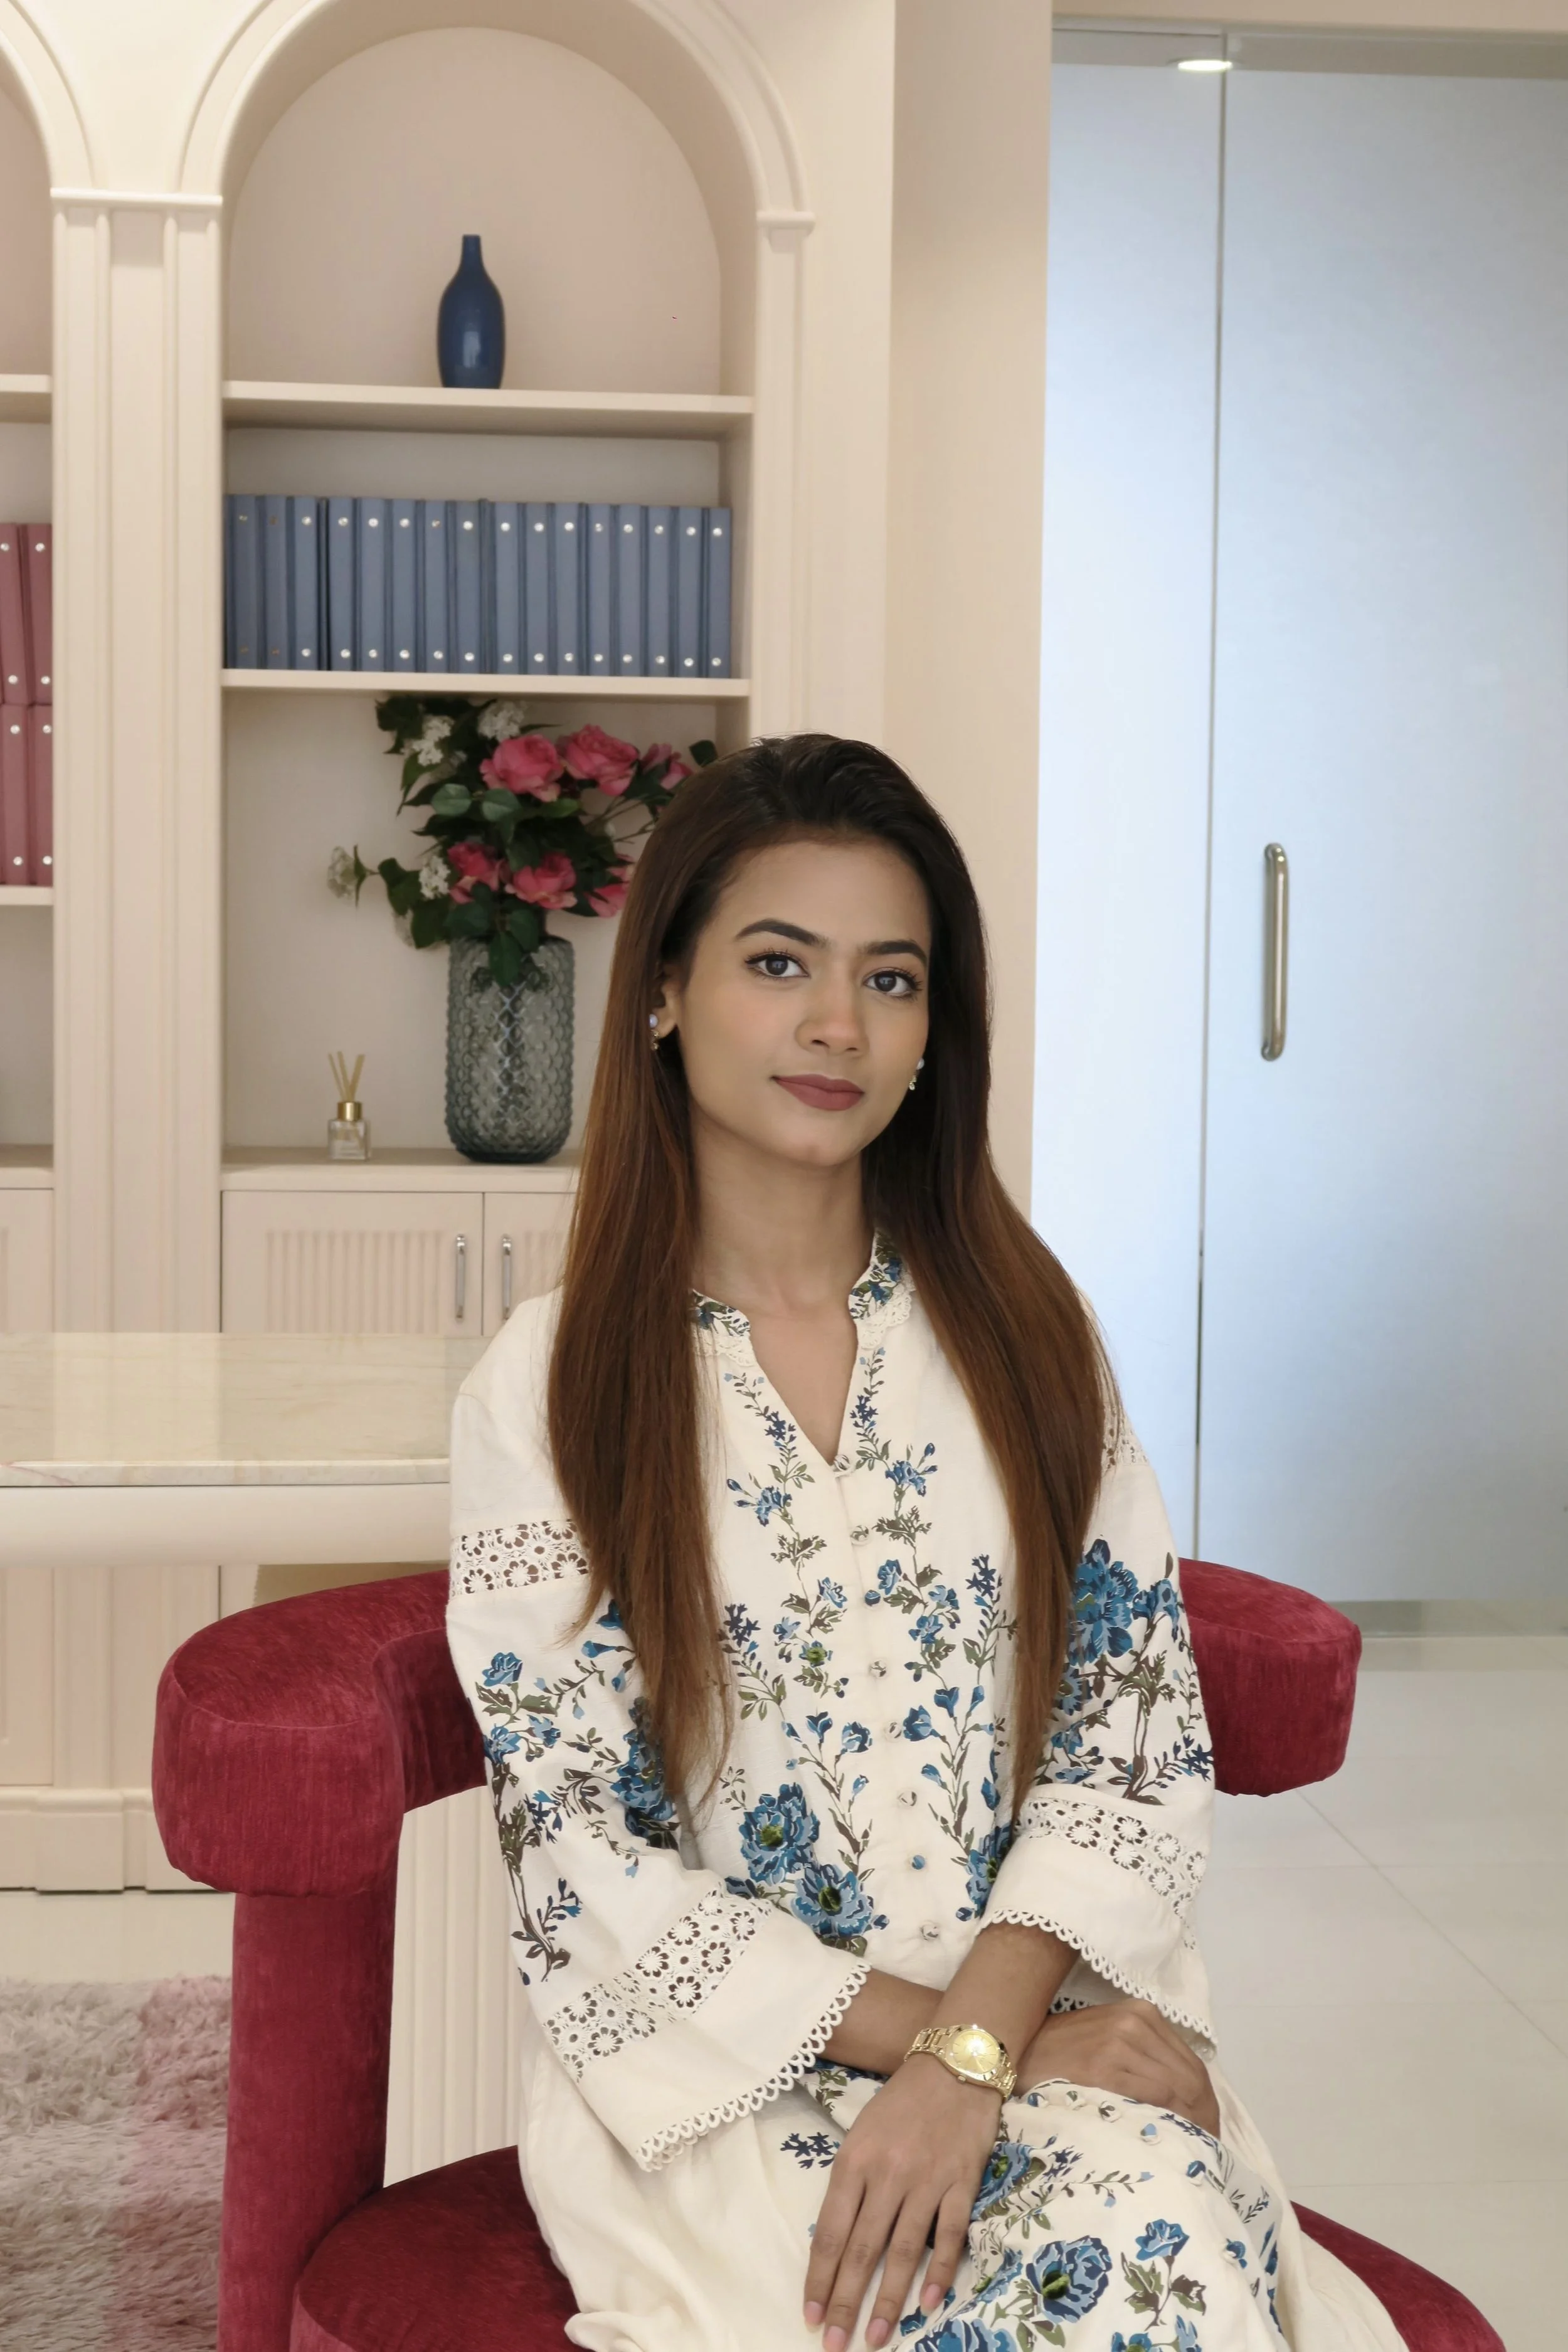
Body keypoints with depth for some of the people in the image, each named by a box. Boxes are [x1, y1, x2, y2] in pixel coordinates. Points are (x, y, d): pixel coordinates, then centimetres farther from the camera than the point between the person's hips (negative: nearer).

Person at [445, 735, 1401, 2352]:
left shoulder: (1021, 1329, 6)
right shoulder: (548, 1388, -2)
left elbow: (1138, 1724, 0)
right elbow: (578, 1851, -5)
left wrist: (975, 2049, -15)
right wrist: (916, 2025, -14)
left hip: (1044, 2019, 3)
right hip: (718, 2066, -2)